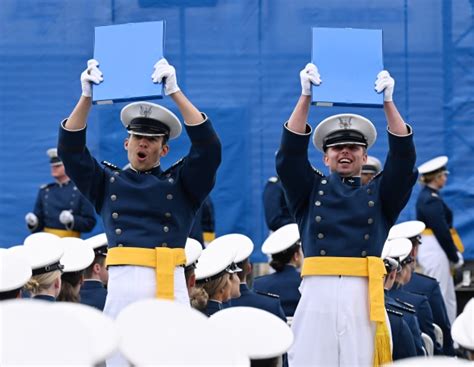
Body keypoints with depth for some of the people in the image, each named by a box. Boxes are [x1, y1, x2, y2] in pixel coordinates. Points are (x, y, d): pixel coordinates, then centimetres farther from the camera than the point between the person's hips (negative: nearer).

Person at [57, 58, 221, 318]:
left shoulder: (181, 182, 14)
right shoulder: (107, 182, 18)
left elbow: (208, 146, 1)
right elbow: (70, 150, 9)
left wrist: (174, 92, -5)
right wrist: (87, 96, -1)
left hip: (169, 285, -1)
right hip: (121, 284, 1)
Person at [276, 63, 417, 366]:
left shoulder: (379, 194, 19)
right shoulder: (311, 190, 18)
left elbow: (403, 157, 7)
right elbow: (291, 152, 7)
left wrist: (388, 101, 2)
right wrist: (306, 96, 1)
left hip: (364, 295, 0)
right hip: (318, 293, 0)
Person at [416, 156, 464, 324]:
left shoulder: (427, 196, 15)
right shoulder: (431, 200, -16)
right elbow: (442, 231, -18)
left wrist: (454, 255, 12)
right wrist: (455, 257, -10)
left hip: (433, 251, 10)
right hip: (434, 251, -10)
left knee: (449, 299, 13)